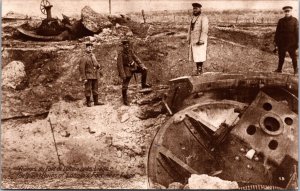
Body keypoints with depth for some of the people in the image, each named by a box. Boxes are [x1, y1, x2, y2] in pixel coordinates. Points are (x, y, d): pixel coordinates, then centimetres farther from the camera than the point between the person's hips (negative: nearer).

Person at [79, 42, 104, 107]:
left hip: (95, 75, 7)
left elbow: (96, 63, 23)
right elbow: (81, 69, -14)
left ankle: (96, 101, 21)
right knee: (88, 89, 0)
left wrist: (98, 66, -2)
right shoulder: (83, 57, -12)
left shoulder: (93, 55, 10)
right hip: (88, 76, -7)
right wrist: (84, 78, -18)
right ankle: (88, 102, 11)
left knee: (95, 89, 12)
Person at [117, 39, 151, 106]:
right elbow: (120, 64, -23)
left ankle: (144, 84, 10)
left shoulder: (130, 50, -3)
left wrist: (142, 65, -5)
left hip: (133, 66, 6)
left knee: (144, 70, -5)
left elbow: (135, 58, 4)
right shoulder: (120, 53, -21)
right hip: (127, 69, -6)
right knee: (125, 86, -1)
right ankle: (125, 100, 13)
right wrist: (122, 74, -26)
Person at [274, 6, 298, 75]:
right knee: (281, 56, 8)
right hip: (282, 43, 2)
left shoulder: (294, 20, -1)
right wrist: (276, 42, 3)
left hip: (291, 43, -2)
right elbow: (277, 32, 7)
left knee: (293, 56, 4)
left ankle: (296, 69, 15)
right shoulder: (281, 21, 5)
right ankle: (279, 69, 18)